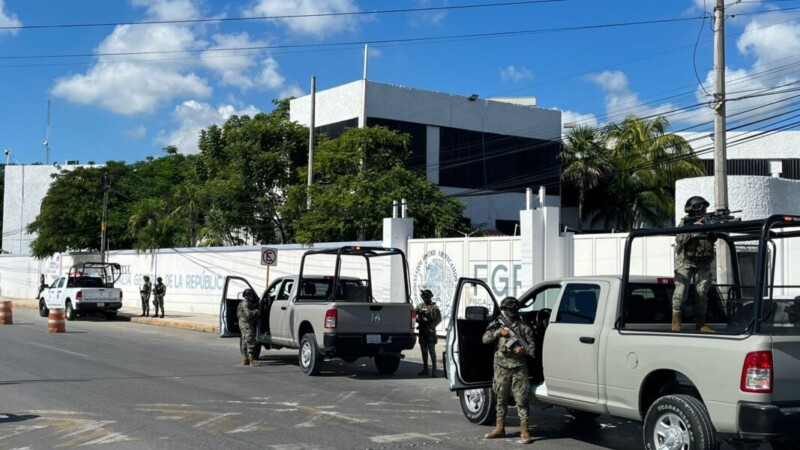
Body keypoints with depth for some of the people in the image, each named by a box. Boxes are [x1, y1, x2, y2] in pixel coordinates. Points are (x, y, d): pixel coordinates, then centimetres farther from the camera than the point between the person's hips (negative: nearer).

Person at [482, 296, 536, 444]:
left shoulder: (524, 327, 6)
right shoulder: (497, 324, 10)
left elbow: (532, 345, 4)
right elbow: (485, 339, 2)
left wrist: (524, 350, -17)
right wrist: (499, 332, -11)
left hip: (519, 367, -2)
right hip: (501, 367, 2)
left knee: (521, 399, -4)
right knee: (501, 398, 10)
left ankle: (524, 431, -3)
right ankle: (500, 428, 20)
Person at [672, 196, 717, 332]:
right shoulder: (686, 224, 0)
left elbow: (715, 237, -1)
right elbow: (679, 239, -15)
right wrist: (693, 228, -24)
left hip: (703, 263, 4)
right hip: (686, 261, -4)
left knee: (702, 292, 4)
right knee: (681, 290, -9)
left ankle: (700, 324, 9)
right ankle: (676, 323, -7)